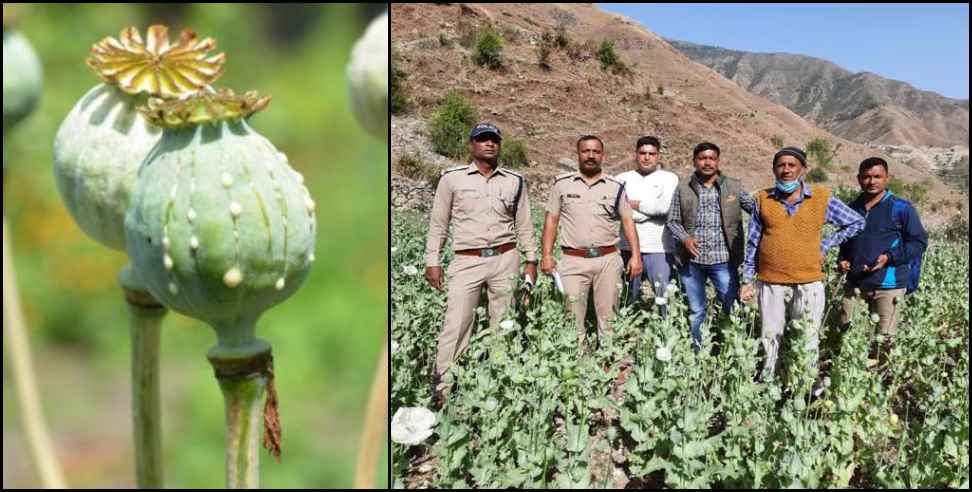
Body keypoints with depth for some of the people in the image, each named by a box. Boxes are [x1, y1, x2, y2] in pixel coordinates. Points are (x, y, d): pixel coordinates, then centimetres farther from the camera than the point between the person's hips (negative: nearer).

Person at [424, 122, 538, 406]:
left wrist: (531, 260, 8)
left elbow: (524, 225, 13)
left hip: (505, 260, 2)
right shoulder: (452, 178, 4)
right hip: (467, 261, -2)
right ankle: (443, 390, -3)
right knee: (455, 326, -8)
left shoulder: (514, 181, 10)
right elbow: (438, 224, 5)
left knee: (503, 325, 6)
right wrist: (432, 261, 0)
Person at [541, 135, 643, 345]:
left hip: (608, 260, 1)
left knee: (608, 316, 7)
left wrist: (636, 255, -2)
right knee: (573, 318, -1)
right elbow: (551, 220, 6)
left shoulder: (615, 187, 8)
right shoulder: (562, 183, 5)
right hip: (573, 260, -1)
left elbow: (628, 221, 8)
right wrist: (547, 255, -2)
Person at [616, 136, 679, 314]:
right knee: (630, 298, 7)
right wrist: (651, 209, -9)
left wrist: (636, 204, -3)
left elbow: (665, 206, -12)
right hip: (628, 247, 2)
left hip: (659, 248, -2)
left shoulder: (669, 178, 5)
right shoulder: (623, 179, 11)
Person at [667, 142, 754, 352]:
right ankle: (697, 352, 23)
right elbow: (672, 221, 5)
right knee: (696, 311, 11)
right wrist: (685, 238, -13)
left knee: (731, 308, 3)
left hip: (723, 260, 0)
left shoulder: (734, 187, 5)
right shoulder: (683, 188, 4)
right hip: (691, 260, 1)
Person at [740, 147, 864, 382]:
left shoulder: (822, 198, 1)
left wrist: (825, 245, 3)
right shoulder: (763, 199, 5)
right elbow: (753, 243, 10)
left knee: (808, 343, 6)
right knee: (770, 341, 6)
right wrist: (747, 280, 7)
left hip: (809, 283, -1)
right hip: (771, 283, 1)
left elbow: (857, 222, 11)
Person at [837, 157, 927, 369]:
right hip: (854, 283, 4)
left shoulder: (901, 208, -3)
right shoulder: (853, 208, 13)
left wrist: (890, 257, -15)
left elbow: (919, 242, -2)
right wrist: (842, 260, 7)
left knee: (883, 341, 0)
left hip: (888, 285, -4)